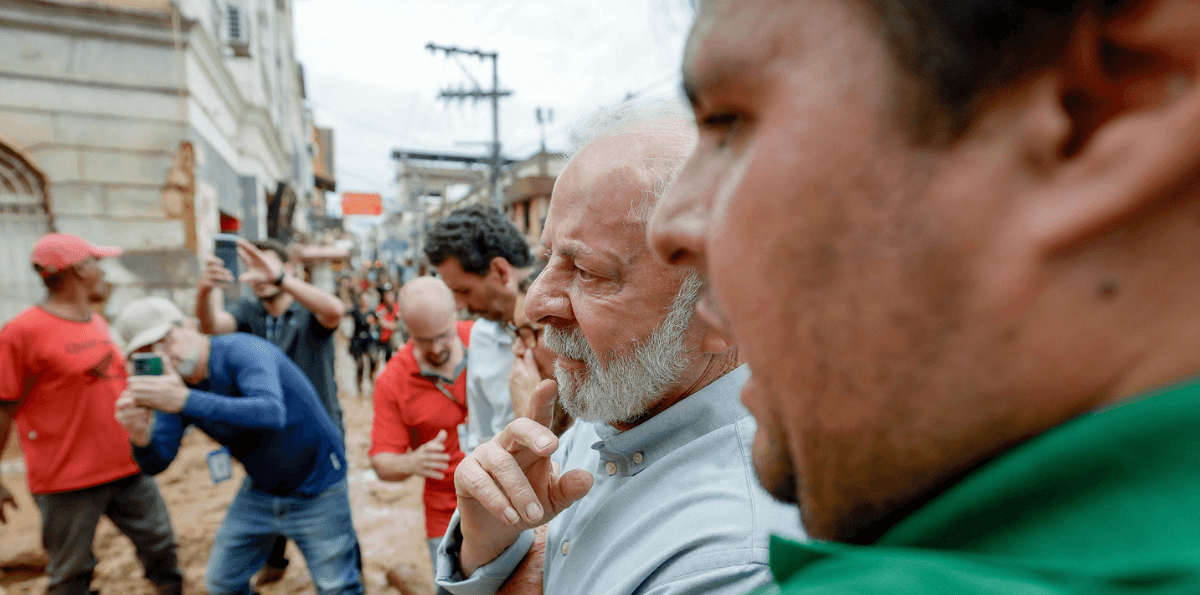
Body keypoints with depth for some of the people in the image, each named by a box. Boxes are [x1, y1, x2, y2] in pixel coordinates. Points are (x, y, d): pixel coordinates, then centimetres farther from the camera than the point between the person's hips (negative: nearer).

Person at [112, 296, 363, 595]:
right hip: (260, 489, 7)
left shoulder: (241, 350, -24)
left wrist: (184, 400, -49)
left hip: (316, 488, -7)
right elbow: (157, 462, -7)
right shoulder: (171, 383, -2)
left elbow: (271, 413, -42)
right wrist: (141, 437, -29)